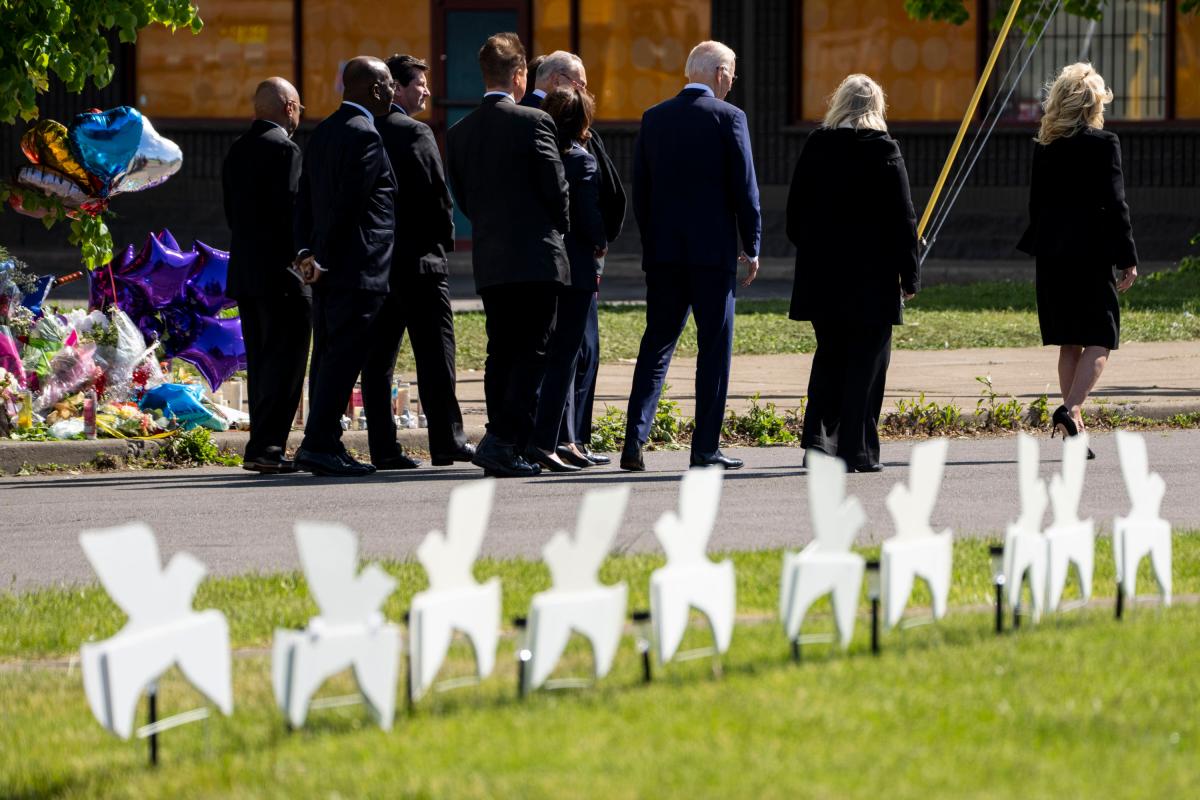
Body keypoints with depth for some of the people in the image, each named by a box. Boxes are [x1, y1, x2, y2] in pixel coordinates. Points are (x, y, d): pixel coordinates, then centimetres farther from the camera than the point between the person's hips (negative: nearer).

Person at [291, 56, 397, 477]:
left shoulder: (323, 132, 17)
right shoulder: (364, 135, -13)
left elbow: (305, 200, 15)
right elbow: (347, 202, -17)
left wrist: (306, 250, 8)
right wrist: (323, 257, -13)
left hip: (327, 269, 9)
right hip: (358, 268, -9)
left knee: (327, 358, 10)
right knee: (344, 357, -9)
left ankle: (325, 444, 12)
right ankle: (319, 444, -13)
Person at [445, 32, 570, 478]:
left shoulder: (459, 133, 7)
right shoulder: (533, 123, -9)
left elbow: (462, 197, 11)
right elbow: (556, 189, -7)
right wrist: (555, 230, 11)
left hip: (489, 261, 6)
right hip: (536, 257, -6)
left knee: (501, 354, 11)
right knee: (532, 353, -4)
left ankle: (502, 450, 10)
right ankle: (503, 439, -16)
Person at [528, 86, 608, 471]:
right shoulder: (582, 161, -11)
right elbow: (590, 219, -15)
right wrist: (599, 246, 4)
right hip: (575, 267, -6)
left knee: (558, 354, 16)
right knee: (564, 356, -3)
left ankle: (562, 439, 19)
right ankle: (544, 440, -10)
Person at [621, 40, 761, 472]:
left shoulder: (653, 118, 7)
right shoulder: (728, 117, -7)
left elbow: (639, 189, 10)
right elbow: (744, 188, -7)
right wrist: (751, 246, 2)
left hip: (663, 253, 4)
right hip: (713, 251, -4)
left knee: (656, 346, 8)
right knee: (714, 348, 3)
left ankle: (634, 441, -2)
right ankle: (706, 449, 2)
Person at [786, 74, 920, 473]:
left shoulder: (815, 146, 3)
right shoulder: (883, 149, -8)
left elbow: (795, 213, 9)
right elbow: (902, 219, -7)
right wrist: (910, 274, -1)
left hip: (821, 272, 4)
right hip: (872, 276, -4)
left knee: (829, 355, 15)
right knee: (866, 361, 3)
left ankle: (818, 438, 2)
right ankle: (856, 449, 1)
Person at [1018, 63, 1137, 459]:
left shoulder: (1045, 147, 7)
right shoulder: (1103, 144, -8)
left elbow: (1036, 203, 10)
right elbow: (1114, 205, -10)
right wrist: (1128, 258, -6)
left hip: (1052, 256, 6)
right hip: (1091, 254, -6)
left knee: (1069, 343, 11)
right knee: (1099, 341, -2)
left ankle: (1073, 426, 12)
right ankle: (1071, 410, -22)